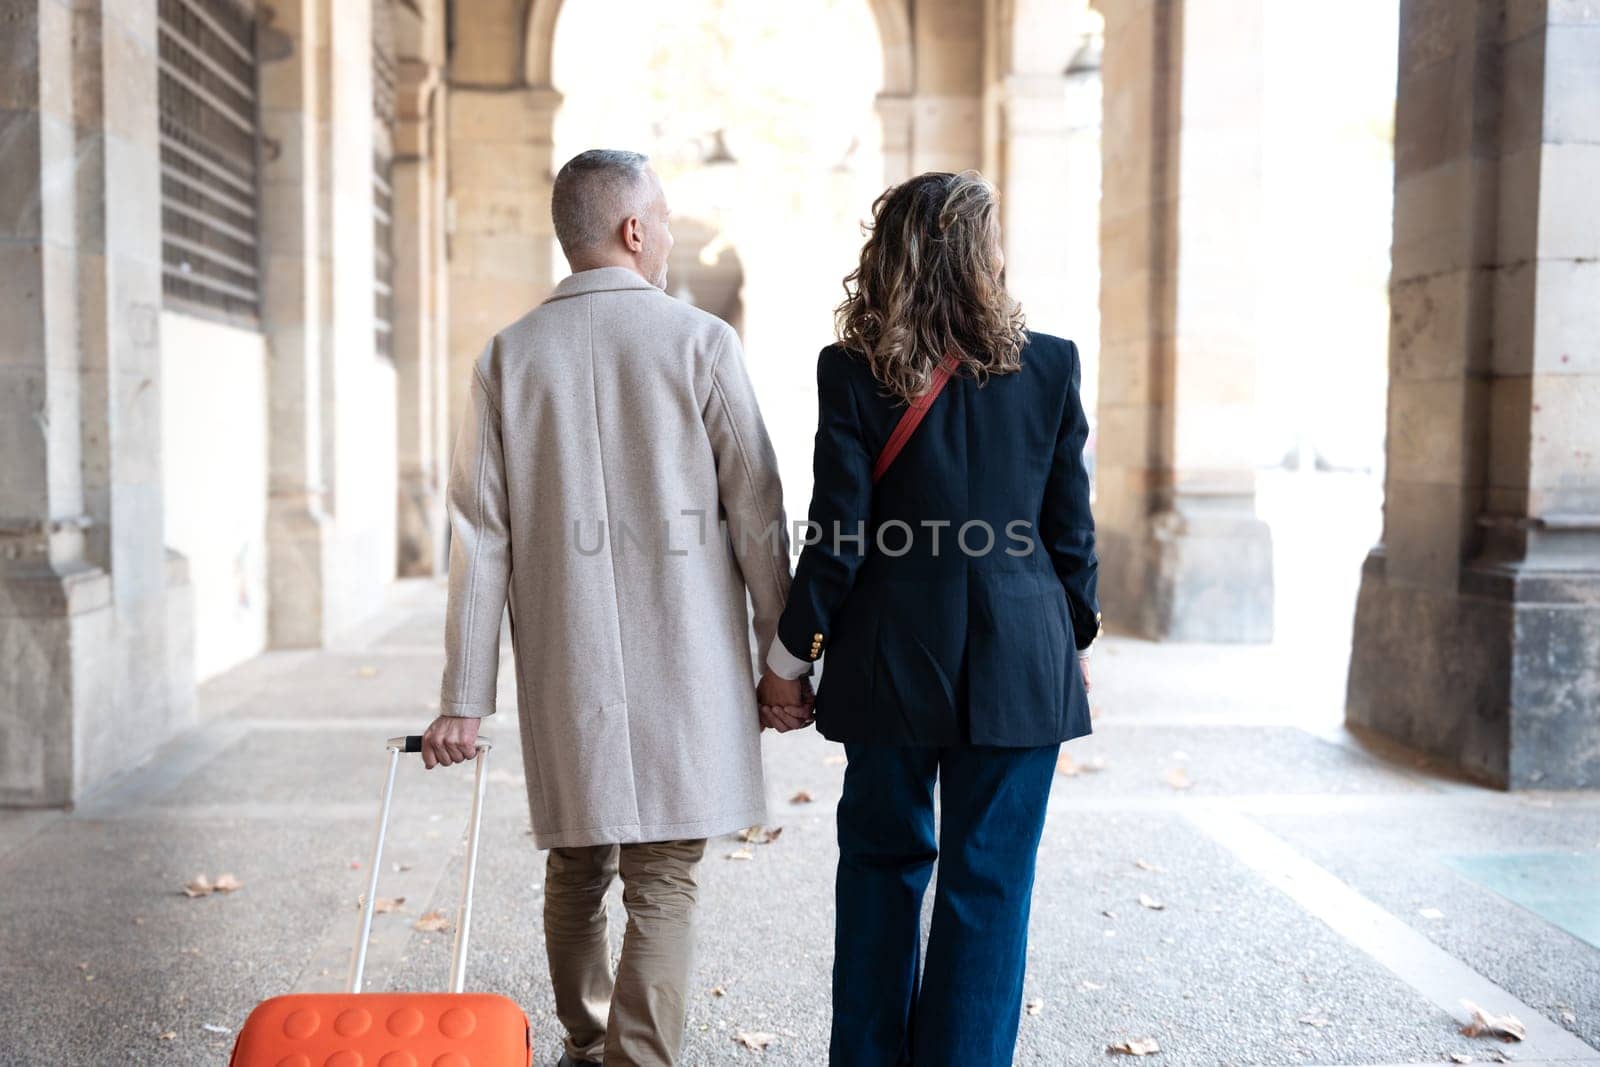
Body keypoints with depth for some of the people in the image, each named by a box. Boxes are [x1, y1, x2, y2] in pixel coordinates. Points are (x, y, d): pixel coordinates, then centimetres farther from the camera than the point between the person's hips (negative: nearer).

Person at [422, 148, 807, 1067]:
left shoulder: (509, 355, 2)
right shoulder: (701, 342, -5)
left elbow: (481, 537, 0)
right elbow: (757, 512, -5)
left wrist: (466, 698, 2)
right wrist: (785, 655, 5)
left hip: (562, 665, 4)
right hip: (681, 663, -4)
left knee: (577, 865, 19)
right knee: (664, 877, 2)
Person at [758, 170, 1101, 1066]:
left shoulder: (852, 371, -7)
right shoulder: (1052, 365, -4)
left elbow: (837, 539, -7)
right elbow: (1071, 530, 0)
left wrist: (792, 650, 5)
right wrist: (1079, 638, 14)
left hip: (892, 661, 1)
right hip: (1018, 665, 0)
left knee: (883, 863, 17)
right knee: (987, 885, 8)